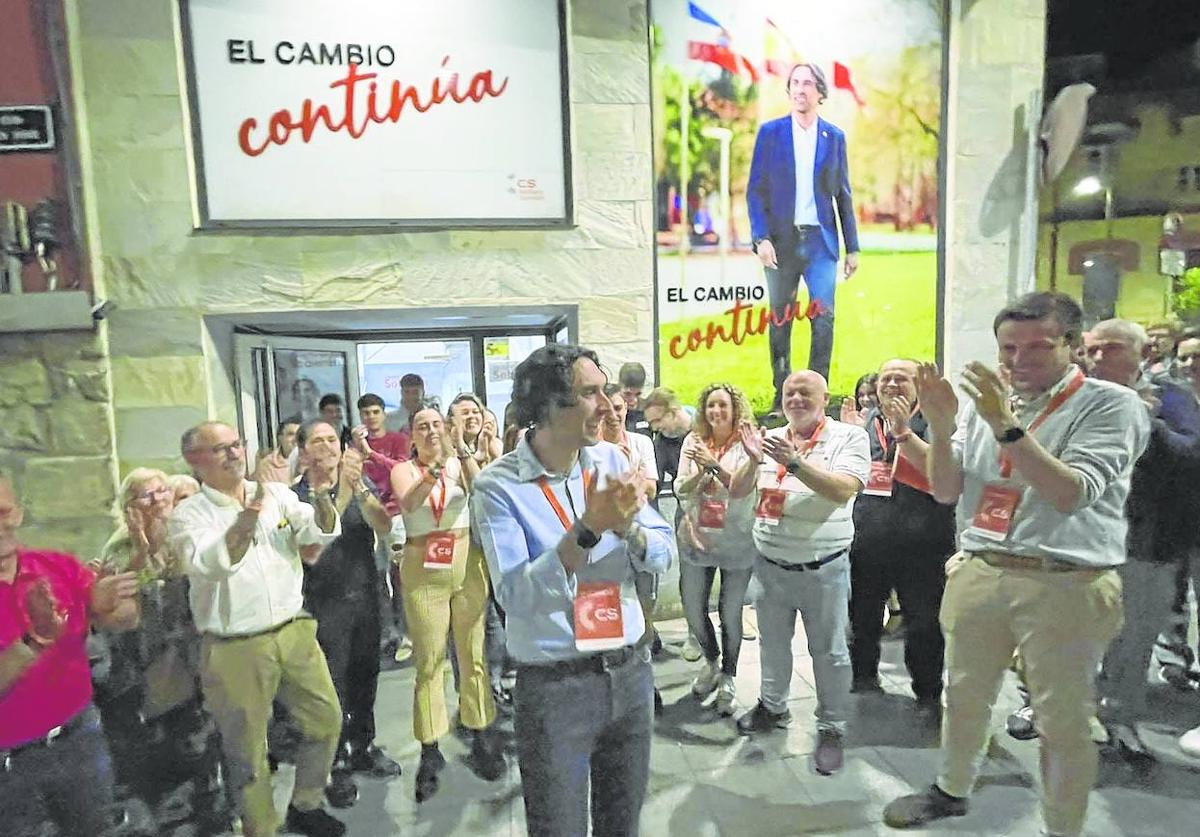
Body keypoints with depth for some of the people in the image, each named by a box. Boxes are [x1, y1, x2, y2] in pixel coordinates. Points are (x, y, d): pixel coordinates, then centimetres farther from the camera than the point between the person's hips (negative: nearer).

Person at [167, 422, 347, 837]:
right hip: (236, 649, -4)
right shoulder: (188, 515, -7)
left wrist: (322, 492, -25)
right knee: (247, 750, 12)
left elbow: (322, 534, -7)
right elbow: (210, 565, -24)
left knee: (325, 720, 14)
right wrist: (249, 516, -37)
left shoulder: (278, 494, 2)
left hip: (295, 632, 4)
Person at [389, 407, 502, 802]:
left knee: (474, 654, 9)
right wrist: (437, 466, -33)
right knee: (429, 661, 6)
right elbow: (408, 503, -20)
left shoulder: (461, 463, 2)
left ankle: (482, 736, 24)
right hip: (423, 571, -1)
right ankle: (430, 751, 17)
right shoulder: (403, 470, 0)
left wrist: (462, 450, -27)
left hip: (467, 565, 1)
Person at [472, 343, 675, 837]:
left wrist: (626, 525, -22)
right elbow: (516, 597, -24)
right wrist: (588, 529, -32)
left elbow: (664, 556, -2)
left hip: (631, 672, 5)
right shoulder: (499, 486, -16)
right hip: (554, 687, -4)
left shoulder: (610, 460, -2)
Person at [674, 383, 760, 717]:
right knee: (693, 610, 11)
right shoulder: (693, 441, 1)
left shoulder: (744, 445, -6)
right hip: (696, 539, 3)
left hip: (737, 542, -3)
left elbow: (741, 489, -18)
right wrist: (702, 472, -22)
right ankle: (711, 661, 40)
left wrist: (715, 465, -31)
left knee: (730, 614, 7)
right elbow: (681, 489, -4)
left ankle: (728, 677, 31)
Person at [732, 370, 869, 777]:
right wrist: (754, 462, -14)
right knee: (773, 643, 19)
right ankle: (773, 705, 39)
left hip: (823, 569, -4)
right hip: (769, 564, 5)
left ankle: (832, 728, 24)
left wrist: (795, 462, -30)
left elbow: (843, 490, -22)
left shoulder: (849, 437, -7)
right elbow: (740, 492, 5)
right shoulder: (769, 438, 5)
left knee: (829, 652, 7)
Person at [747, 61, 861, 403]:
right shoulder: (770, 132, 6)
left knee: (824, 318, -5)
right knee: (780, 320, 4)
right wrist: (761, 238, -11)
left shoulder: (835, 136, 11)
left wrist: (852, 247, 7)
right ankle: (782, 395, 14)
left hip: (821, 240, 1)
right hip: (781, 240, -1)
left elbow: (843, 194, 12)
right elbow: (755, 189, 1)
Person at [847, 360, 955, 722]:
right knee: (862, 617, 18)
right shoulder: (866, 420, 10)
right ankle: (863, 678, 38)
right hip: (865, 543, 5)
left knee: (923, 624, 8)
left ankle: (928, 693, 28)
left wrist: (903, 432, -23)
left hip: (920, 546, -4)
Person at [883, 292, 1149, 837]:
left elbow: (1070, 494, -19)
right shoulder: (984, 401, 7)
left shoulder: (1112, 405, -6)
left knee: (1064, 721, 8)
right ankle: (952, 791, 40)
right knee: (963, 696, 18)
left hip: (1066, 585, -4)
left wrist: (1007, 426, -26)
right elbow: (946, 492, 5)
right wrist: (941, 428, -11)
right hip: (978, 573, 4)